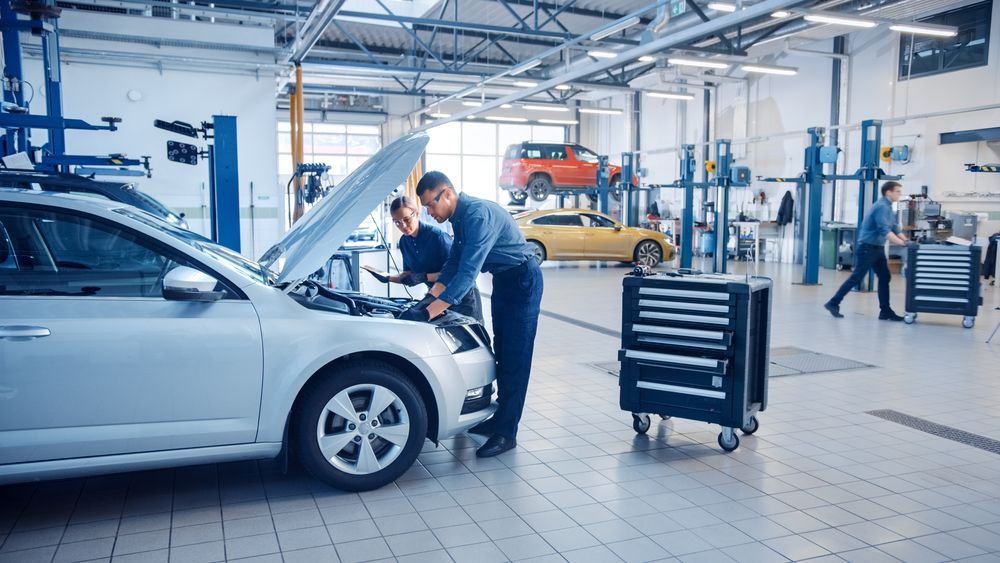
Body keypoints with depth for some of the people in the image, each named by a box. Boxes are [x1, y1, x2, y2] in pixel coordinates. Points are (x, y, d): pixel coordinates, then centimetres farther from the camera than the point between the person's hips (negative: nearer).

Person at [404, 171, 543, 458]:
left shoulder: (478, 214, -27)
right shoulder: (459, 218, 4)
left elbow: (468, 271, -34)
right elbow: (454, 263, 12)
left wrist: (429, 312, -36)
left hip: (522, 280, -10)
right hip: (502, 281, 10)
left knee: (515, 358, -7)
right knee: (501, 353, 15)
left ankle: (506, 433, -3)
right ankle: (500, 418, 26)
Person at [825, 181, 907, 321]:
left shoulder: (888, 208, 16)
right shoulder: (882, 206, -16)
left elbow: (895, 229, 17)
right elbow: (884, 231, -25)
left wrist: (906, 241, 4)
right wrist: (901, 243, -26)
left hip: (877, 249, 10)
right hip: (867, 248, -10)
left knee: (885, 278, 7)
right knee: (856, 278, -7)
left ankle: (885, 311, 10)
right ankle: (833, 304, -1)